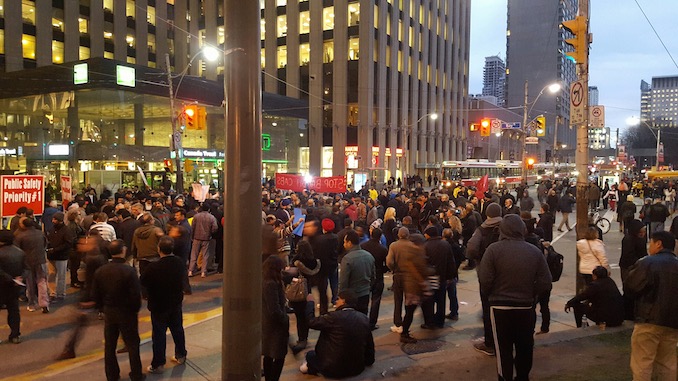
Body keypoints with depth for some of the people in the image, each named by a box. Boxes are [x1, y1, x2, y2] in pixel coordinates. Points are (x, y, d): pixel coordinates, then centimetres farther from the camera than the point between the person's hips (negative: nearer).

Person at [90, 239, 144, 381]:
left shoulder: (100, 271, -8)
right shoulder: (129, 271, -22)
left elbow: (95, 295, -1)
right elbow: (136, 295, -20)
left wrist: (103, 308, 14)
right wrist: (135, 309, -1)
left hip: (108, 312, 4)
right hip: (127, 312, -4)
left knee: (109, 345, 16)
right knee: (132, 345, 10)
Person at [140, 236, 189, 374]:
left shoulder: (154, 267, -27)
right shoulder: (180, 263, -11)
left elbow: (143, 282, -12)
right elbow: (185, 281, 2)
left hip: (159, 306, -4)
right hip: (176, 303, 5)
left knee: (159, 334, 7)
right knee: (177, 329, 20)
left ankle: (158, 364, 17)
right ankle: (180, 355, 36)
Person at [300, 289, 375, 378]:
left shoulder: (334, 316, -20)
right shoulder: (364, 318, -4)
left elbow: (311, 322, -10)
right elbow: (370, 344, 7)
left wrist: (310, 302, 5)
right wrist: (369, 361, 24)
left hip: (334, 369, -5)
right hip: (357, 368, 5)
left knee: (310, 354, 23)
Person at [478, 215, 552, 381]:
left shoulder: (494, 249, -13)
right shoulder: (535, 251, -4)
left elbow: (485, 280, -15)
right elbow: (545, 282, -4)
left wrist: (489, 296, 3)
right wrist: (529, 294, 11)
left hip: (500, 307, -3)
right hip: (526, 307, 3)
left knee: (503, 348, 8)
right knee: (525, 347, 20)